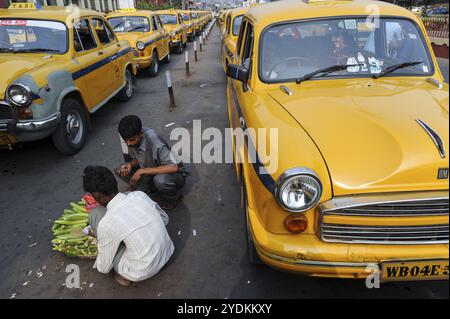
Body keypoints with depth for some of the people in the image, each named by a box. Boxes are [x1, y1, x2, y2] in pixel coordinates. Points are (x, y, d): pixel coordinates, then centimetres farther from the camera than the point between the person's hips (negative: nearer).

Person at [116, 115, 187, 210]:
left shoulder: (154, 142, -32)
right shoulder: (131, 140, -12)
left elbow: (174, 167, -37)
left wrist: (142, 171, -35)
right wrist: (130, 164, -19)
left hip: (175, 174, -6)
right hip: (151, 174, 6)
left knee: (160, 180, -40)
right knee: (119, 171, -6)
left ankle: (173, 197, -6)